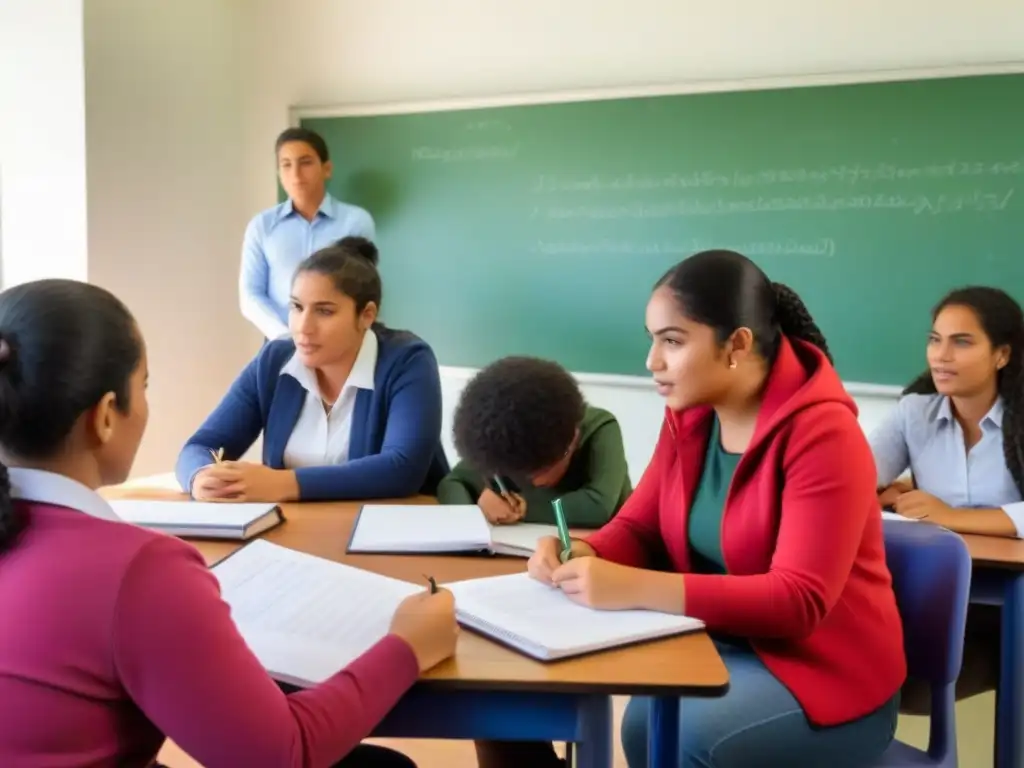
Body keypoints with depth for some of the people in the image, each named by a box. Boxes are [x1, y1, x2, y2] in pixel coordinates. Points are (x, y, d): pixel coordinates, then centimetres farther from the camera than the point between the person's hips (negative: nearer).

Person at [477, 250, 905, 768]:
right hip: (720, 644, 6)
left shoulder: (822, 434, -20)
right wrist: (583, 554, -16)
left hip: (822, 671, -5)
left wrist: (635, 588, -35)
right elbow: (639, 528, 9)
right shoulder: (689, 417, 1)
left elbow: (798, 603, -27)